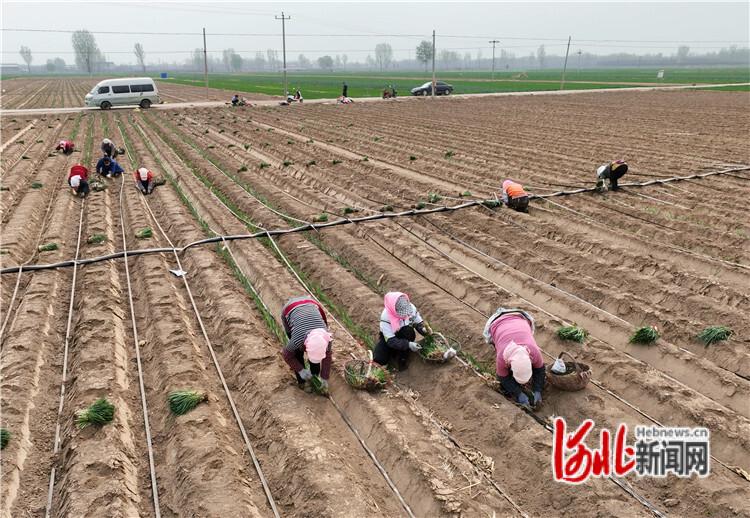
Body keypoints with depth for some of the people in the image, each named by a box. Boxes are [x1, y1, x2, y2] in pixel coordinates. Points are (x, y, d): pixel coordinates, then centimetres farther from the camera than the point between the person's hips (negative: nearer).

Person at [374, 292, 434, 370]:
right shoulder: (386, 317, -32)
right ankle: (394, 352, 10)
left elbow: (419, 324, -8)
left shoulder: (411, 307, -23)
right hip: (389, 337, -2)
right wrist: (408, 345, -44)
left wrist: (427, 332, -29)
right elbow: (390, 341, -32)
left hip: (406, 336, 2)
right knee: (379, 360, -22)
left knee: (408, 330, -33)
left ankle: (402, 359, -16)